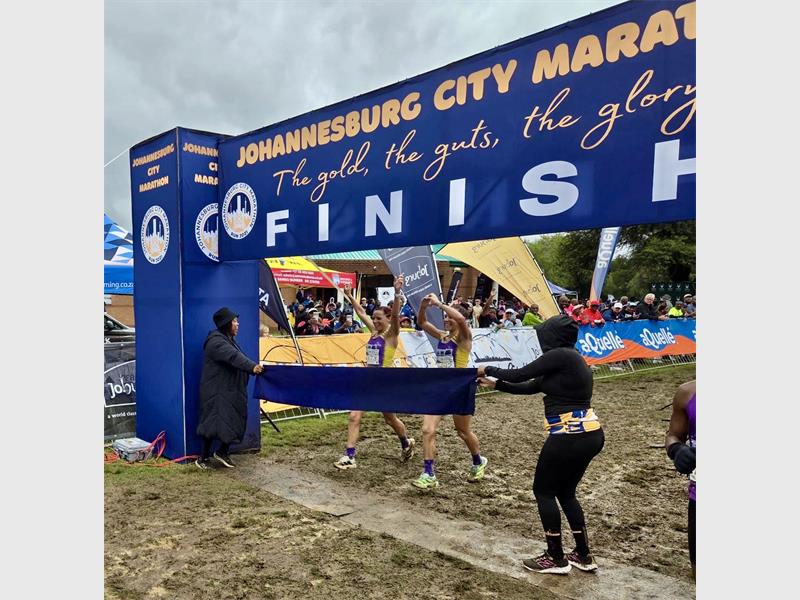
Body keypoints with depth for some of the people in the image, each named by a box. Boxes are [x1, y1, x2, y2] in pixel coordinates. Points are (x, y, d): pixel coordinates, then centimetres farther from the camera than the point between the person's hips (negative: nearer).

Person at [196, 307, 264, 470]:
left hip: (231, 391, 9)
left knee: (234, 422, 8)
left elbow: (238, 358, 16)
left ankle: (223, 452, 24)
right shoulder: (216, 341, -18)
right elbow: (234, 357, -34)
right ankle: (203, 458, 7)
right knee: (215, 423, -6)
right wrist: (252, 366, -47)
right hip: (216, 392, -9)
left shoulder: (229, 340, 15)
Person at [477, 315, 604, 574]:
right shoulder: (568, 360, 15)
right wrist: (495, 383, 20)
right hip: (589, 434, 9)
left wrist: (488, 369, 5)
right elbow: (529, 387, 18)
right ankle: (583, 556, 28)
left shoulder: (561, 355, -14)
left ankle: (556, 559, 17)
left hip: (570, 436, -9)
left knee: (543, 491, 8)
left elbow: (520, 375, -10)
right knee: (565, 492, 22)